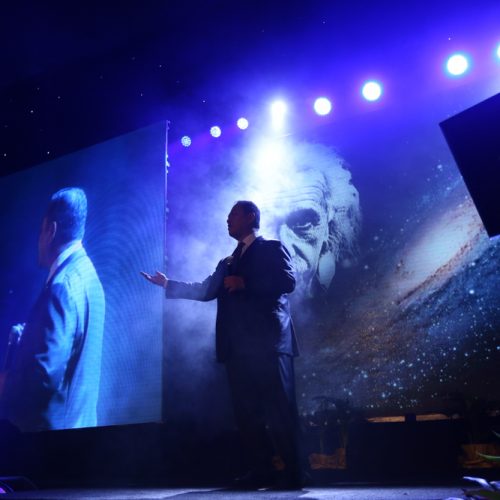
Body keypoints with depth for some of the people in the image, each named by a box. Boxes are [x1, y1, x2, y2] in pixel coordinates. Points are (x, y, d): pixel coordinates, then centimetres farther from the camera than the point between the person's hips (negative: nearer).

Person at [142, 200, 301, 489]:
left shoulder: (272, 249, 4)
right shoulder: (229, 262, 24)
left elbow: (288, 281, -11)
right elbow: (205, 291, 16)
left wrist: (244, 283, -11)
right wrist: (167, 284, 13)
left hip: (269, 342, -7)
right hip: (238, 347, 7)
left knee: (279, 410, -4)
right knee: (246, 412, 8)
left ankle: (291, 472, 7)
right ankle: (262, 471, 18)